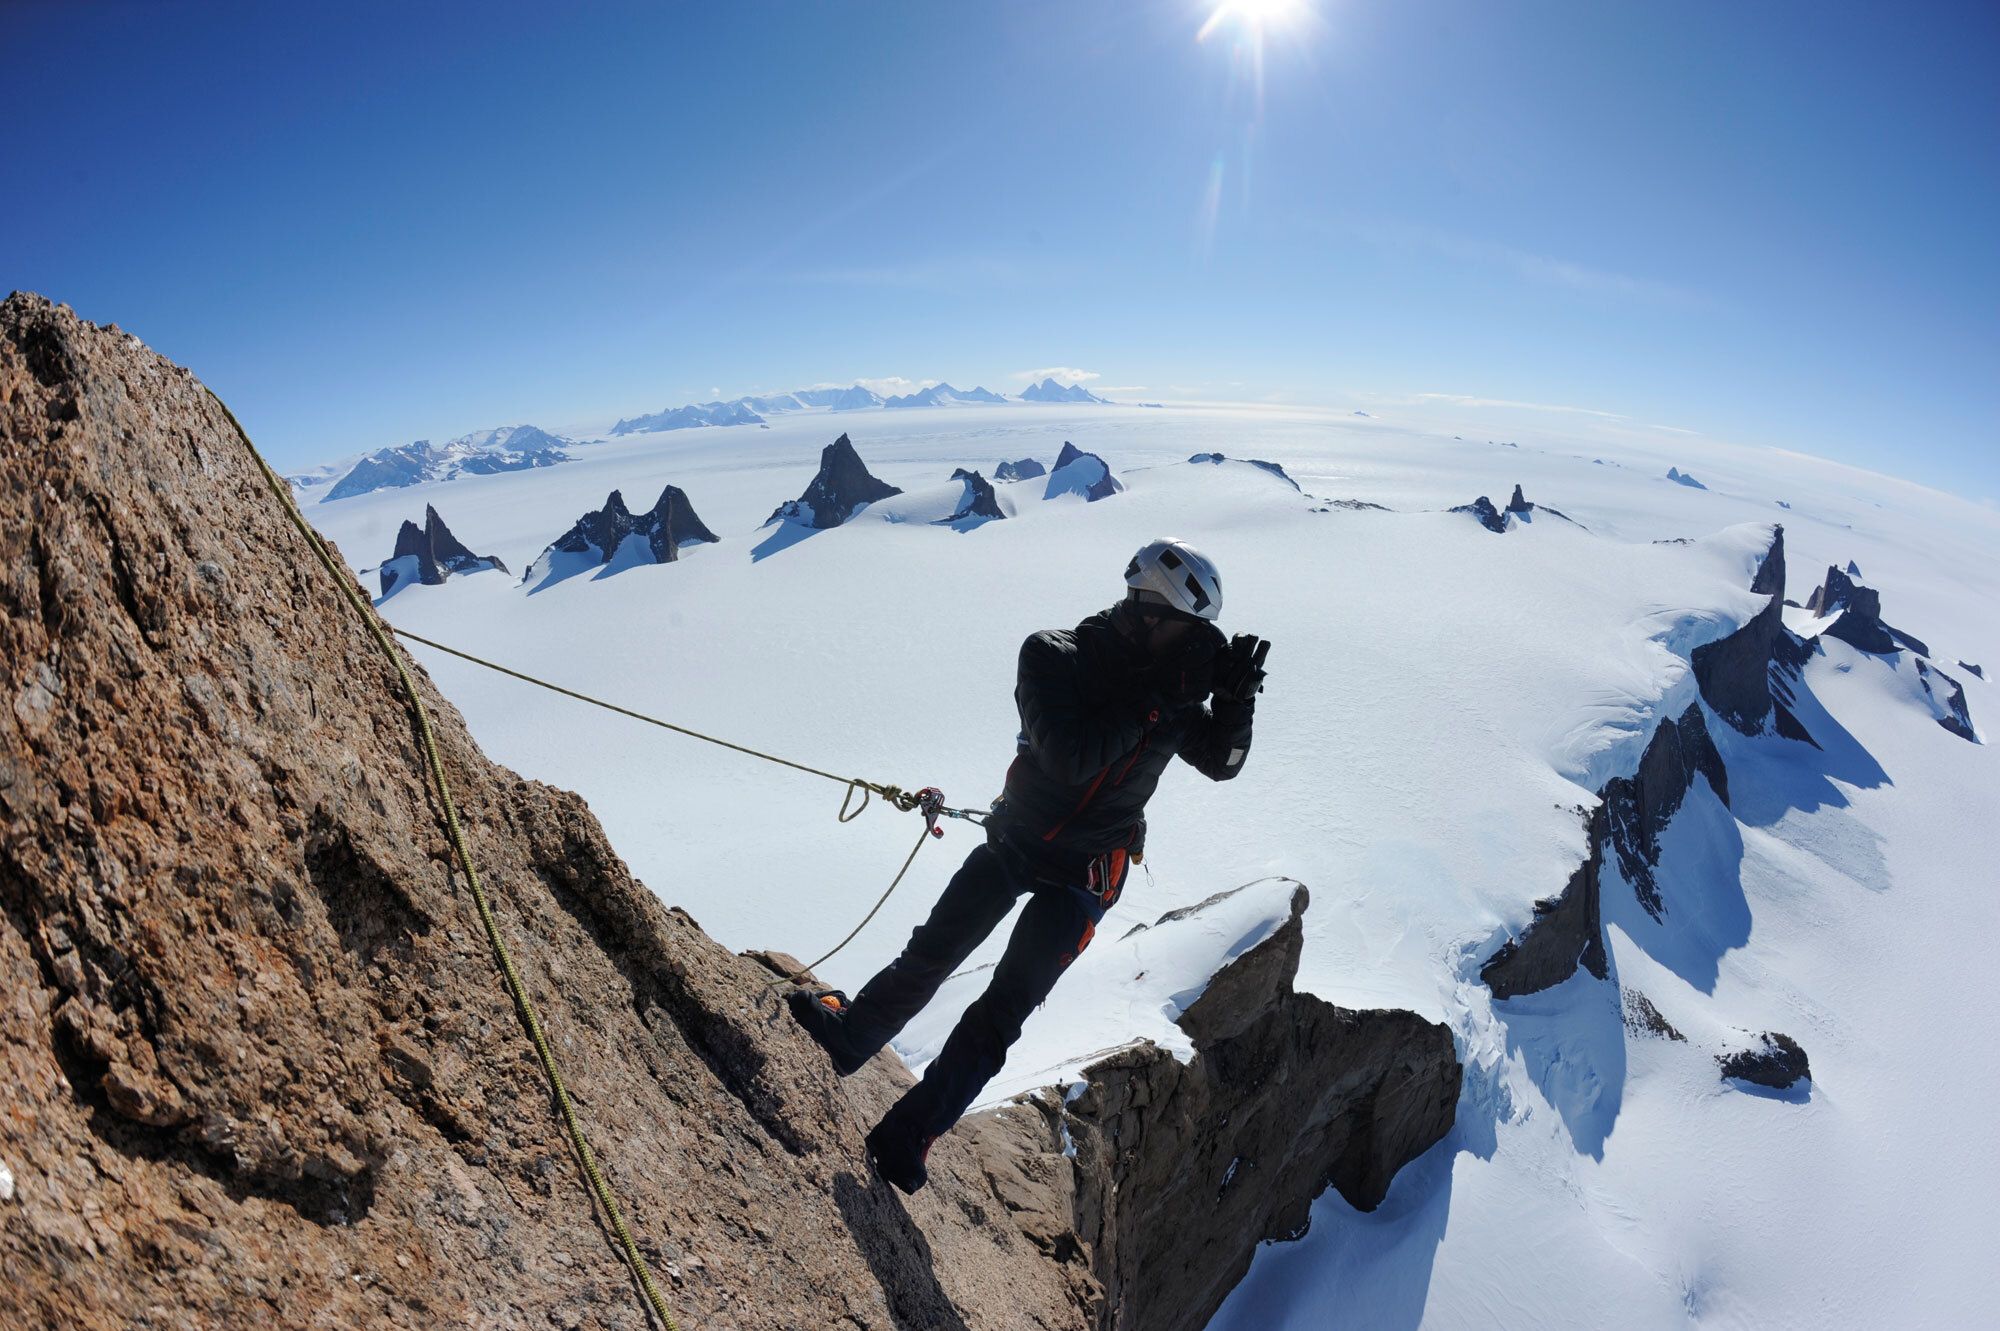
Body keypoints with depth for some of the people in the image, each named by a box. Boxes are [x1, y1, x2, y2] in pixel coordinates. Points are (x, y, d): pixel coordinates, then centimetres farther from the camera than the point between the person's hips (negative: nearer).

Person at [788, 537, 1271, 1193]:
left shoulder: (1171, 682, -8)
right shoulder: (1054, 656, -18)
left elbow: (1221, 762, 0)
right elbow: (1074, 758, -30)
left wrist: (1236, 699, -17)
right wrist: (1154, 701, -31)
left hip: (1082, 871, 1)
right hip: (1015, 838, 0)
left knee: (1006, 1005, -2)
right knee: (932, 951, 11)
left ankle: (909, 1131, 10)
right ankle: (849, 1031, 37)